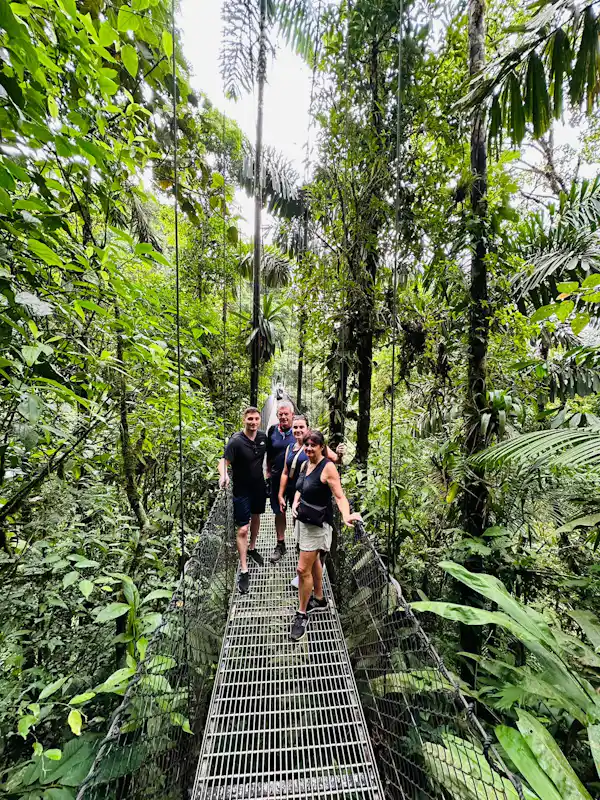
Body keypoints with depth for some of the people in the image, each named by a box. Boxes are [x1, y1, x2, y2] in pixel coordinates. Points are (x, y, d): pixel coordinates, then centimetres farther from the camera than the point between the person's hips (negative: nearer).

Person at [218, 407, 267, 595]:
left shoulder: (263, 436, -9)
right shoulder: (236, 441, -24)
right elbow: (224, 461, -33)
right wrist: (223, 475, -52)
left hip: (259, 487, 6)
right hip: (242, 490, -5)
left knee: (256, 517, 25)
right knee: (242, 530, -2)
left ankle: (252, 549, 50)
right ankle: (244, 571, 12)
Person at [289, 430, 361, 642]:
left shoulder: (328, 467, -20)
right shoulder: (305, 464, 2)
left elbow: (339, 496, -24)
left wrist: (346, 516, -41)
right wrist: (295, 503, -2)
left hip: (317, 524, -7)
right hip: (303, 519, 8)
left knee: (303, 569, -1)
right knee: (313, 561, 23)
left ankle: (302, 614, 19)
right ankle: (319, 600, 43)